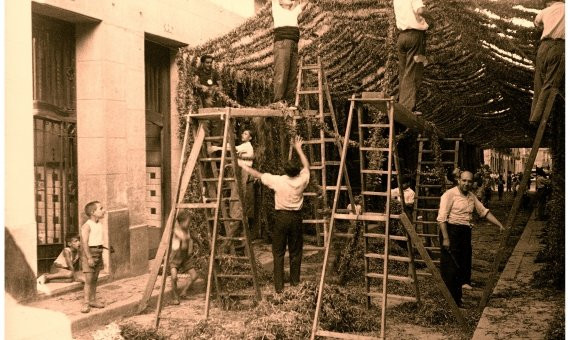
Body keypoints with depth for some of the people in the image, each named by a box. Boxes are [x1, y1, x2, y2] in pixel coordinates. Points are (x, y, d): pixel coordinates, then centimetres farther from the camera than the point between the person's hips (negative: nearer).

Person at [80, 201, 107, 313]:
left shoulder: (99, 225, 11)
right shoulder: (87, 226, -14)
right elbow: (84, 243, -18)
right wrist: (89, 257, -21)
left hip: (98, 253, 8)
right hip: (89, 253, -8)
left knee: (95, 279, 13)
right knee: (89, 280, -7)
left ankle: (92, 300, 23)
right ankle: (86, 303, -3)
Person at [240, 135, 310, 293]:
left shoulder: (278, 181, -13)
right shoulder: (302, 180, -7)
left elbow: (257, 174, -4)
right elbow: (306, 165, 14)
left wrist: (242, 165, 9)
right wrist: (298, 148, 23)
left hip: (281, 217, -2)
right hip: (296, 217, 2)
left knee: (278, 253, 3)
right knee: (295, 251, 14)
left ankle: (279, 286, 2)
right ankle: (295, 282, 25)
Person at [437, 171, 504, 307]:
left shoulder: (471, 196, 13)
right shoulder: (449, 194, -11)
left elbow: (484, 211, 18)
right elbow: (441, 218, -16)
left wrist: (500, 225, 10)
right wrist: (445, 238, -21)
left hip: (466, 233, 8)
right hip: (451, 231, -8)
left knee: (464, 265, 11)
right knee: (451, 268, -5)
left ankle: (458, 299, 22)